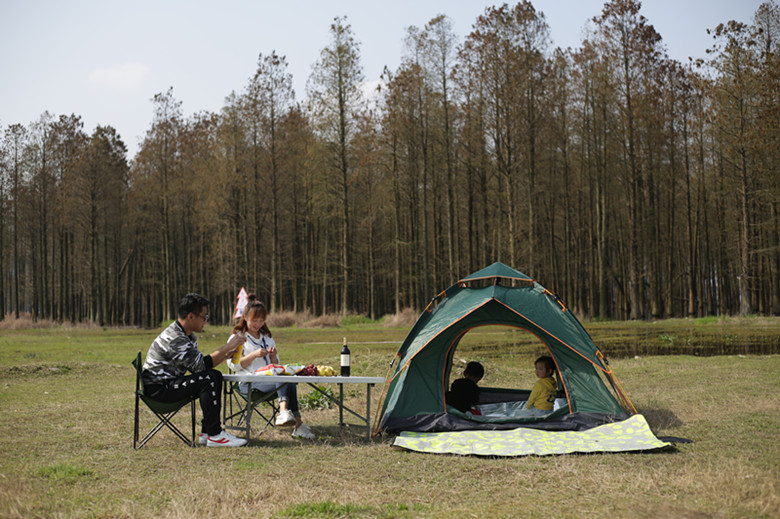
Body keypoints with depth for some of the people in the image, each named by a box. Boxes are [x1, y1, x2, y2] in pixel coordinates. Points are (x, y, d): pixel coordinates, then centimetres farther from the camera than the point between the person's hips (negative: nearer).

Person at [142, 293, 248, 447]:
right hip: (158, 389, -10)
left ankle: (207, 432, 3)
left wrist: (225, 355, -1)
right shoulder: (175, 338, -23)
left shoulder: (188, 336, 11)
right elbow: (200, 365, -24)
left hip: (170, 382, 10)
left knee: (216, 376, 4)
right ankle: (214, 436, -19)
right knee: (208, 379, -24)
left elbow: (198, 365, 11)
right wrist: (227, 347, -18)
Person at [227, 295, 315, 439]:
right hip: (249, 383, -6)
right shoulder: (237, 338, 8)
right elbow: (233, 365, -4)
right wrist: (254, 355, -15)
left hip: (269, 378, 6)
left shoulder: (267, 337, 26)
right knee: (285, 380, -35)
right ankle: (297, 424, -50)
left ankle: (284, 412, -51)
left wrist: (273, 357, 3)